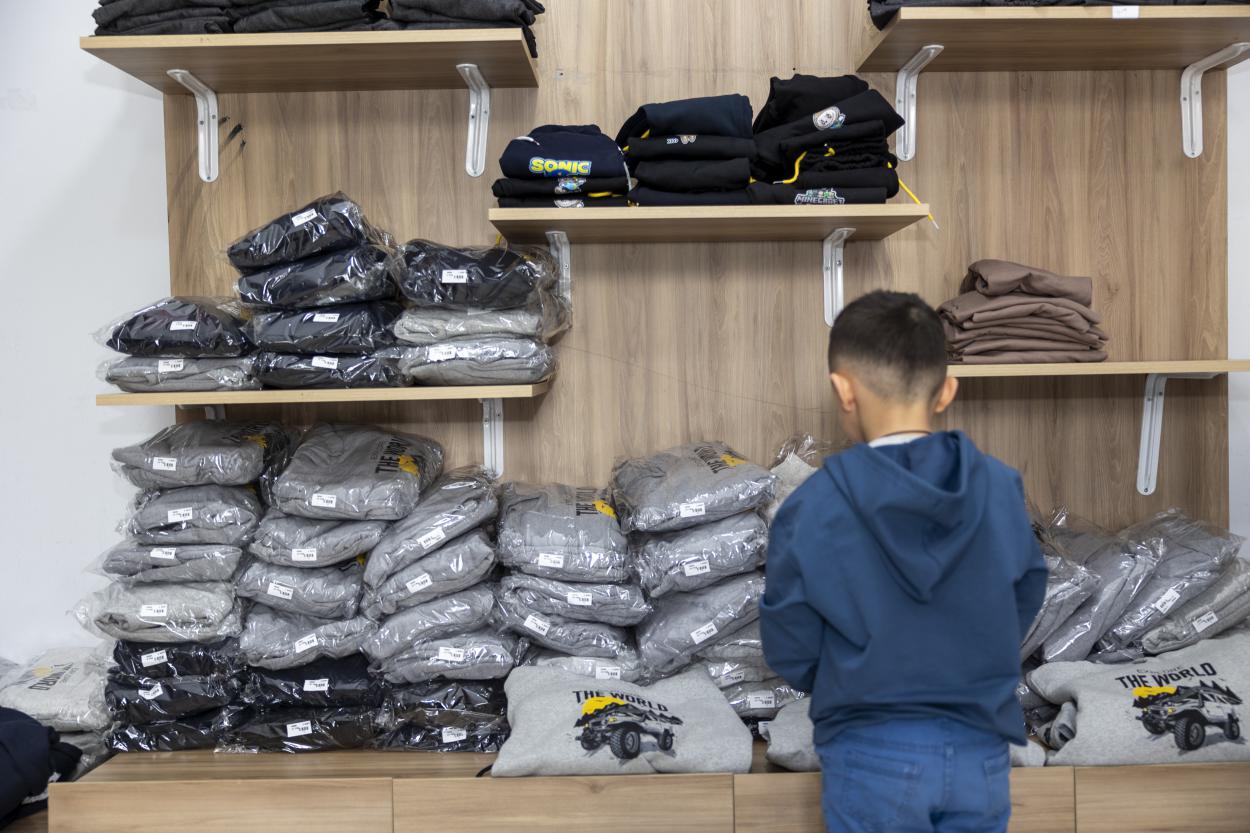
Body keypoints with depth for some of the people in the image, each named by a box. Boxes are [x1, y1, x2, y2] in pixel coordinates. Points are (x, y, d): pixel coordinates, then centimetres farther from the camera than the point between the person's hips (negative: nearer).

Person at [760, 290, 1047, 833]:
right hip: (979, 750, 3)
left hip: (872, 754, -3)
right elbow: (1025, 602, 5)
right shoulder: (1001, 488, -9)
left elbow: (790, 655, -7)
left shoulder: (811, 508, -16)